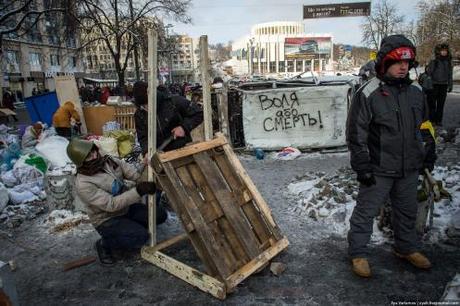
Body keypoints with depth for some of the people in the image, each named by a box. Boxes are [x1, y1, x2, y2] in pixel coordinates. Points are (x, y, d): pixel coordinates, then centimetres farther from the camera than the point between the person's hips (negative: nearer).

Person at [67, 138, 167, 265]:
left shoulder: (107, 160, -8)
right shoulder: (83, 184, -27)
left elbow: (129, 170, -4)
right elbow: (111, 204, -31)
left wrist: (145, 182, -23)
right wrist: (138, 191, -38)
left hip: (126, 207, 7)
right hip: (107, 220, -7)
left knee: (160, 215, -3)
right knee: (141, 236, -25)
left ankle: (131, 227, 16)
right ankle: (104, 244, -1)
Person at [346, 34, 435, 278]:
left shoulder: (416, 91, 6)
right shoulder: (368, 94, -15)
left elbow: (424, 126, 19)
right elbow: (356, 134, -14)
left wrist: (427, 155, 16)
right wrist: (362, 166, -15)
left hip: (410, 167, 6)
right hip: (379, 169, -6)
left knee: (407, 211, 20)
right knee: (366, 212, 4)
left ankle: (407, 248, 41)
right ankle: (357, 253, 21)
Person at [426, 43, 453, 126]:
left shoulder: (448, 62, 10)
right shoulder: (433, 62, -5)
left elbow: (450, 75, 15)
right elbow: (428, 73, -7)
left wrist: (450, 85, 12)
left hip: (444, 86, 5)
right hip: (434, 85, -4)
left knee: (441, 104, 8)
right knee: (432, 104, -1)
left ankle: (438, 120, 15)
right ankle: (432, 120, 6)